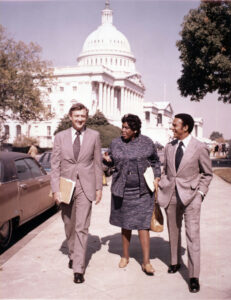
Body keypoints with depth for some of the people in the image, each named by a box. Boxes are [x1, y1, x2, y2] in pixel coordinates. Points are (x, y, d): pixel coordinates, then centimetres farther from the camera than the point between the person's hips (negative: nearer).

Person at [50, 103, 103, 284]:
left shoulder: (94, 136, 3)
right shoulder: (60, 137, 4)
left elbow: (98, 163, 5)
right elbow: (55, 165, 2)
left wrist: (99, 188, 2)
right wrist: (56, 189, -5)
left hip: (86, 187, -2)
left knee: (82, 228, -7)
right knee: (69, 226, 15)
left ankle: (79, 268, -2)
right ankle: (73, 255, 37)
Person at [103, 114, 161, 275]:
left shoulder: (147, 142, -1)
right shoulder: (116, 143, 2)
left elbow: (155, 161, 12)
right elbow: (111, 161, 13)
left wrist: (157, 177, 1)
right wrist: (107, 159, -9)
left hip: (142, 190, -2)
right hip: (122, 190, 2)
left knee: (142, 224, -5)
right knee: (125, 223, 12)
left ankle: (146, 262, 3)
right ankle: (125, 256, 28)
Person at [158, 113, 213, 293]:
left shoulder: (200, 148, -7)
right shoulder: (169, 147, 6)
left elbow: (207, 174, 2)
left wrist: (200, 193, -6)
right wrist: (161, 189, 8)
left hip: (190, 196, -4)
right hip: (171, 195, 4)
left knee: (193, 235, -6)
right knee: (173, 232, 16)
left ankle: (194, 277, 0)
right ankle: (175, 262, 36)